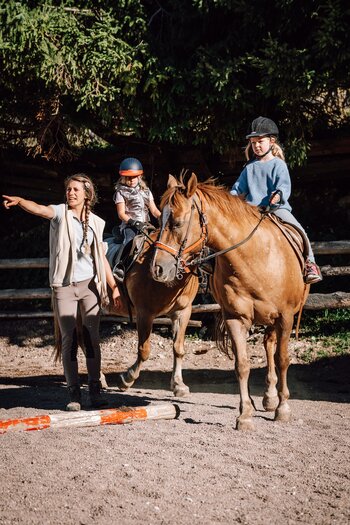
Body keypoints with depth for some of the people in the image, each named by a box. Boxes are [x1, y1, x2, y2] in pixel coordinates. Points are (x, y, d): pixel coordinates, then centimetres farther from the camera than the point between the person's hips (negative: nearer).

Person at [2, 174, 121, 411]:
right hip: (64, 286, -2)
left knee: (92, 338, 2)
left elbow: (102, 257, 13)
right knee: (69, 339, -1)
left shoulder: (96, 222, 8)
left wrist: (114, 286, 11)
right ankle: (74, 393, 4)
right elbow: (39, 209, -23)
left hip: (90, 284, 2)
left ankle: (95, 390, 9)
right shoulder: (60, 213, -1)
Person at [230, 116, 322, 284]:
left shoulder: (278, 165, 3)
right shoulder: (250, 167, 16)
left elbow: (284, 186, -10)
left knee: (298, 230, -23)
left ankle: (309, 262, -17)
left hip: (277, 207, -4)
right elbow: (239, 187, 23)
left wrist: (279, 194, -31)